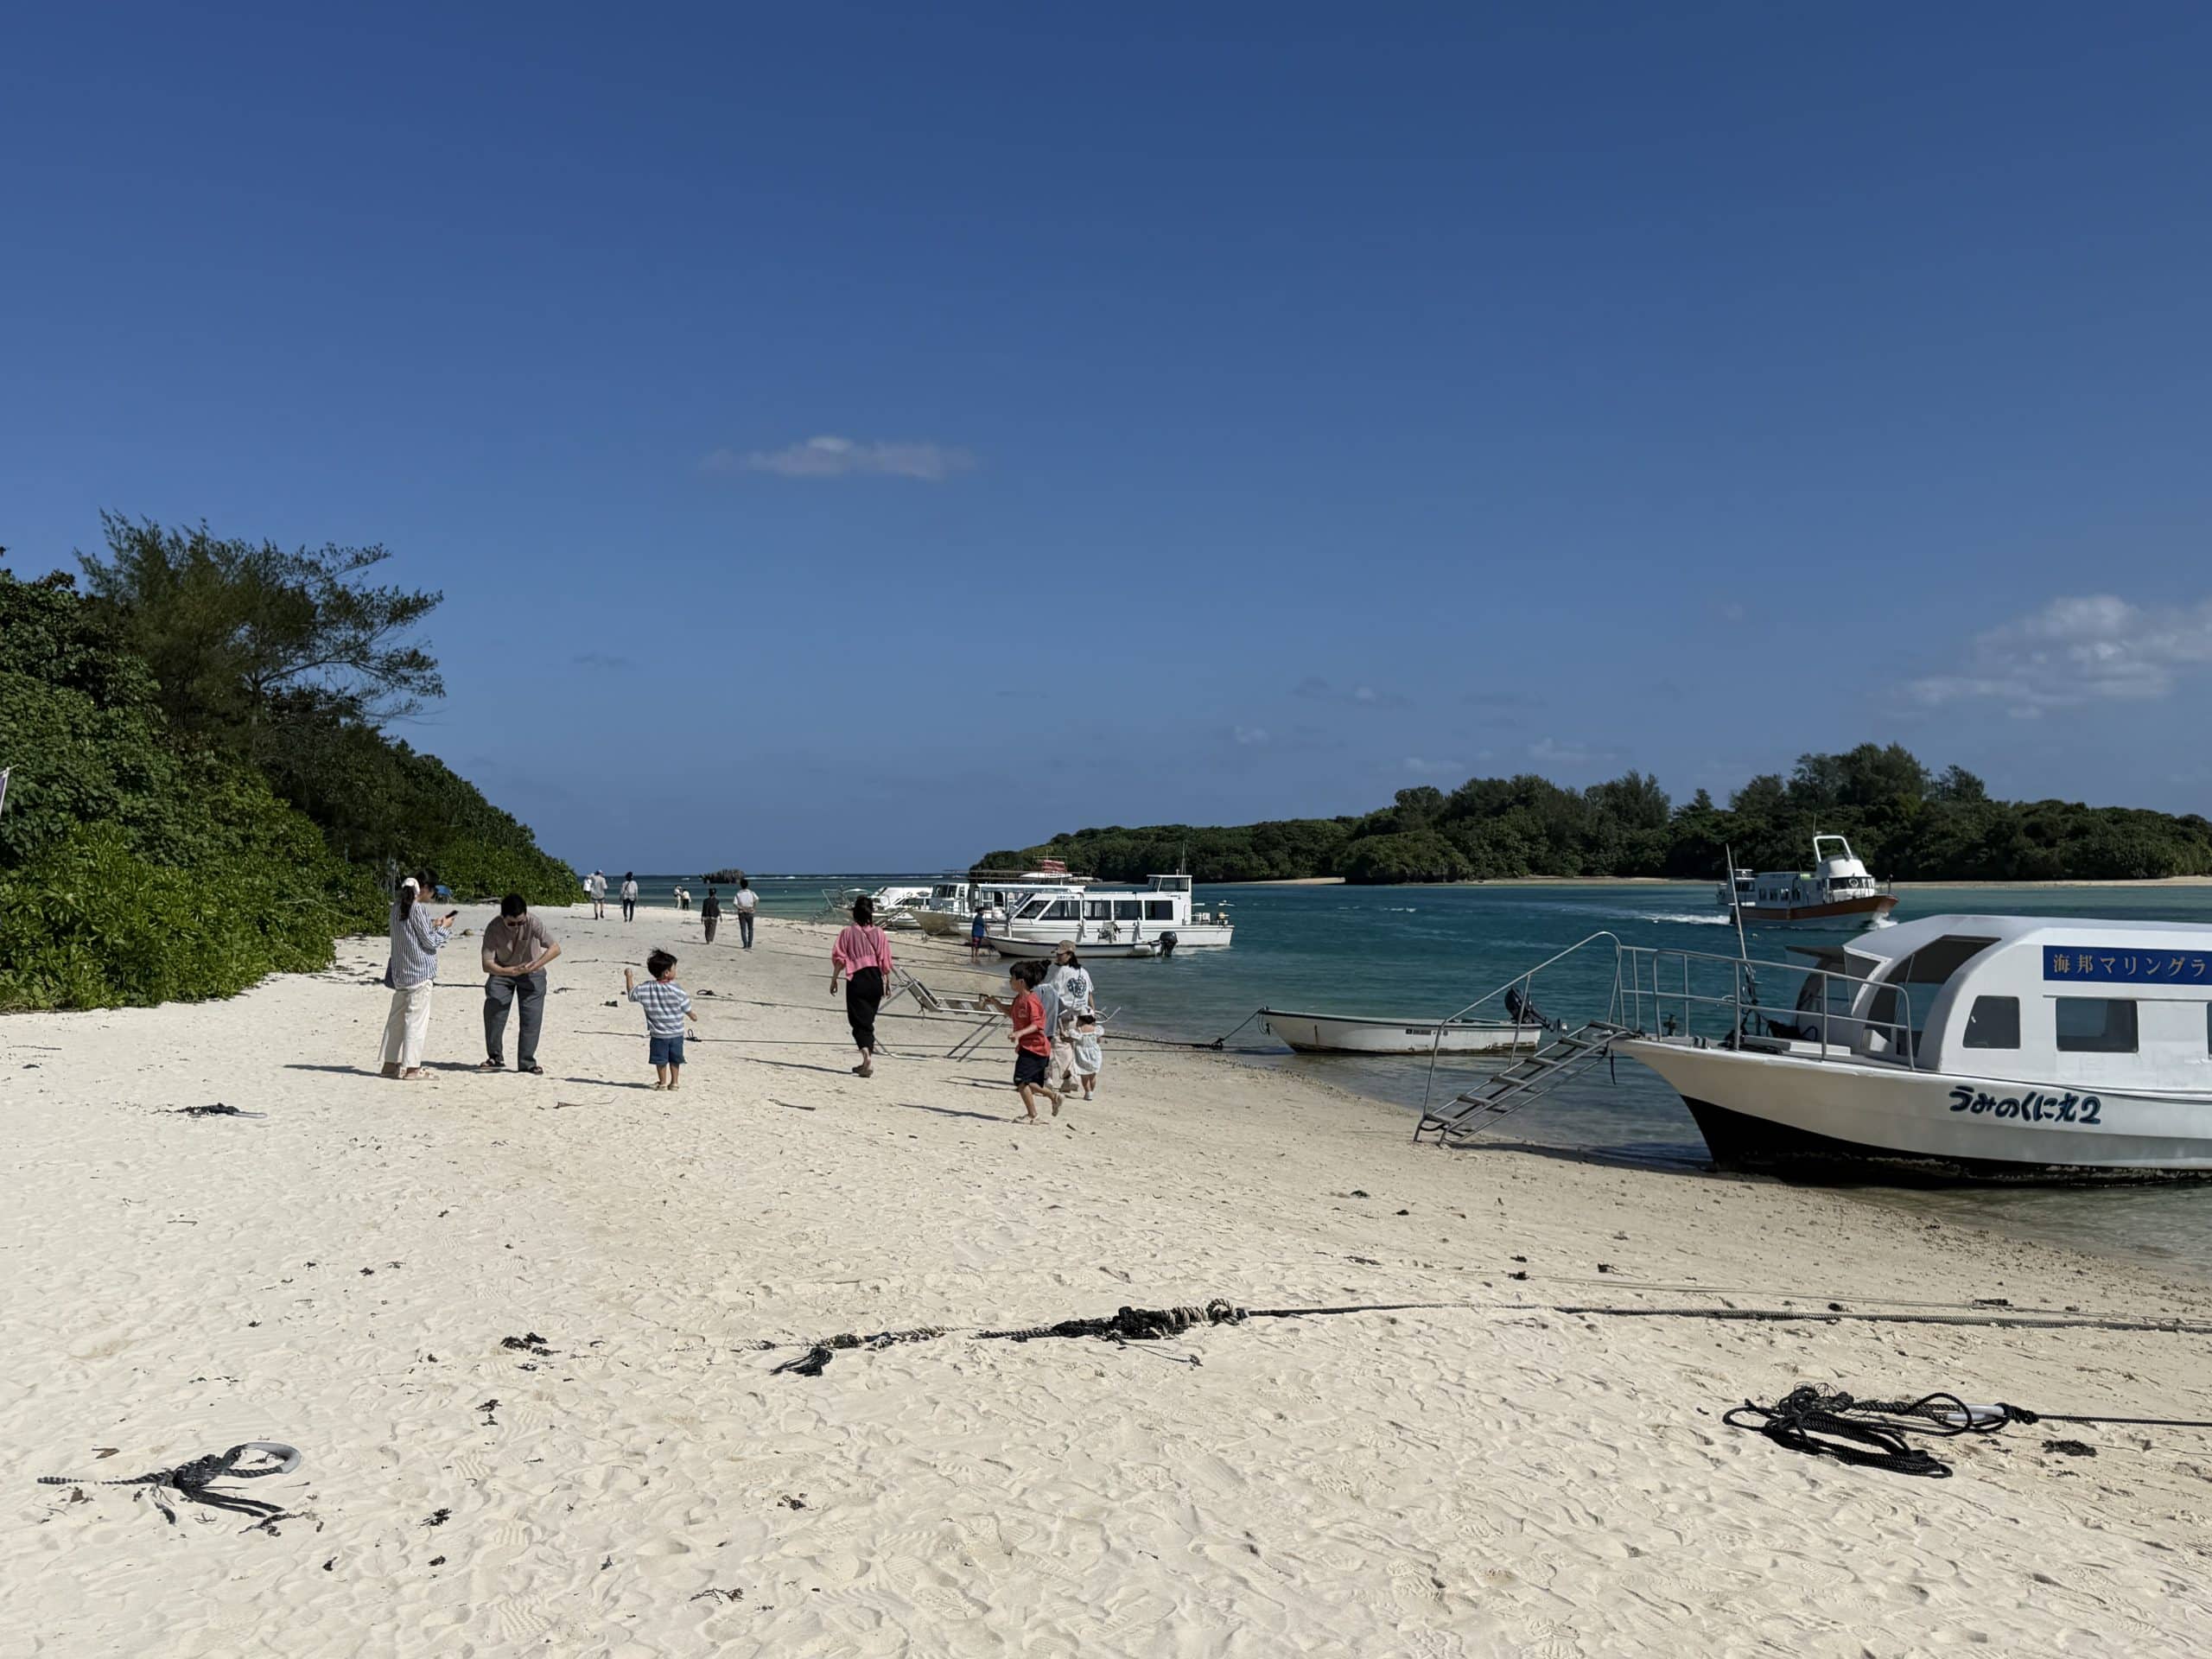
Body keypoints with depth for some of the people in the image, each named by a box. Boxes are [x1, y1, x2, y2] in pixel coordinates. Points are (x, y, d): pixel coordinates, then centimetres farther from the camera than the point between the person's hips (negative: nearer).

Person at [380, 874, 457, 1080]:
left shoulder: (396, 907, 9)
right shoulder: (419, 909, -14)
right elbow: (430, 942, -12)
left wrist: (434, 925, 16)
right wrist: (444, 927, 4)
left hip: (399, 971, 8)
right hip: (420, 971, -8)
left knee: (396, 1017, 13)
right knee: (417, 1018, -3)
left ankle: (391, 1063, 19)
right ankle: (411, 1067, -2)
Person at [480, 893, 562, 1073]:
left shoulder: (532, 923, -29)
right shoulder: (494, 929, -27)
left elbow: (555, 949, -32)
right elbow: (487, 964, -28)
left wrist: (535, 965, -45)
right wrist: (510, 971, -45)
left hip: (531, 972, -1)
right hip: (502, 971, 1)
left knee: (531, 1017, -7)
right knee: (493, 1012, -7)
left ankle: (527, 1062, 3)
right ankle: (495, 1057, 11)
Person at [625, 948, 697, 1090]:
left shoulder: (645, 989, -11)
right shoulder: (677, 990, -15)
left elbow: (632, 994, 3)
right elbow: (687, 1008, -6)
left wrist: (628, 977, 14)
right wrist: (692, 1016, 15)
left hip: (658, 1034, 1)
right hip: (676, 1033, -1)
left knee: (661, 1060, 12)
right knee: (675, 1059, 13)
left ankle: (662, 1082, 18)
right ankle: (674, 1082, 19)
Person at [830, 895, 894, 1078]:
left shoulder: (848, 933, -3)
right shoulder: (878, 933, 2)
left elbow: (839, 959, -4)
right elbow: (885, 960, 3)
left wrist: (834, 980, 3)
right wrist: (888, 982, 11)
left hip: (857, 980, -3)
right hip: (875, 980, 3)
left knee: (859, 1022, -3)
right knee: (868, 1021, 14)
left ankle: (867, 1055, -26)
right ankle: (867, 1063, 18)